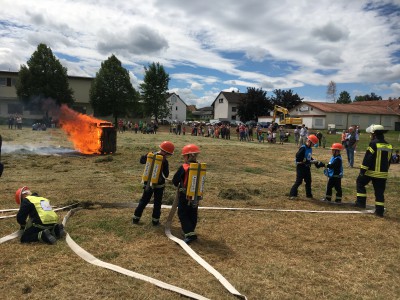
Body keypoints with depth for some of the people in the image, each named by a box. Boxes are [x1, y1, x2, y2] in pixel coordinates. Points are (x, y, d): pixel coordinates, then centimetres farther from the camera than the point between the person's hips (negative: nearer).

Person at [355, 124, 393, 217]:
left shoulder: (373, 143, -12)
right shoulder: (389, 146, 10)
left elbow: (367, 158, -15)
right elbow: (388, 161, 17)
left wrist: (362, 170, -11)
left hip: (371, 171, -6)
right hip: (383, 173, 6)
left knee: (360, 183, 16)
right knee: (380, 192, 9)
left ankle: (361, 202, 11)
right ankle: (379, 211, 11)